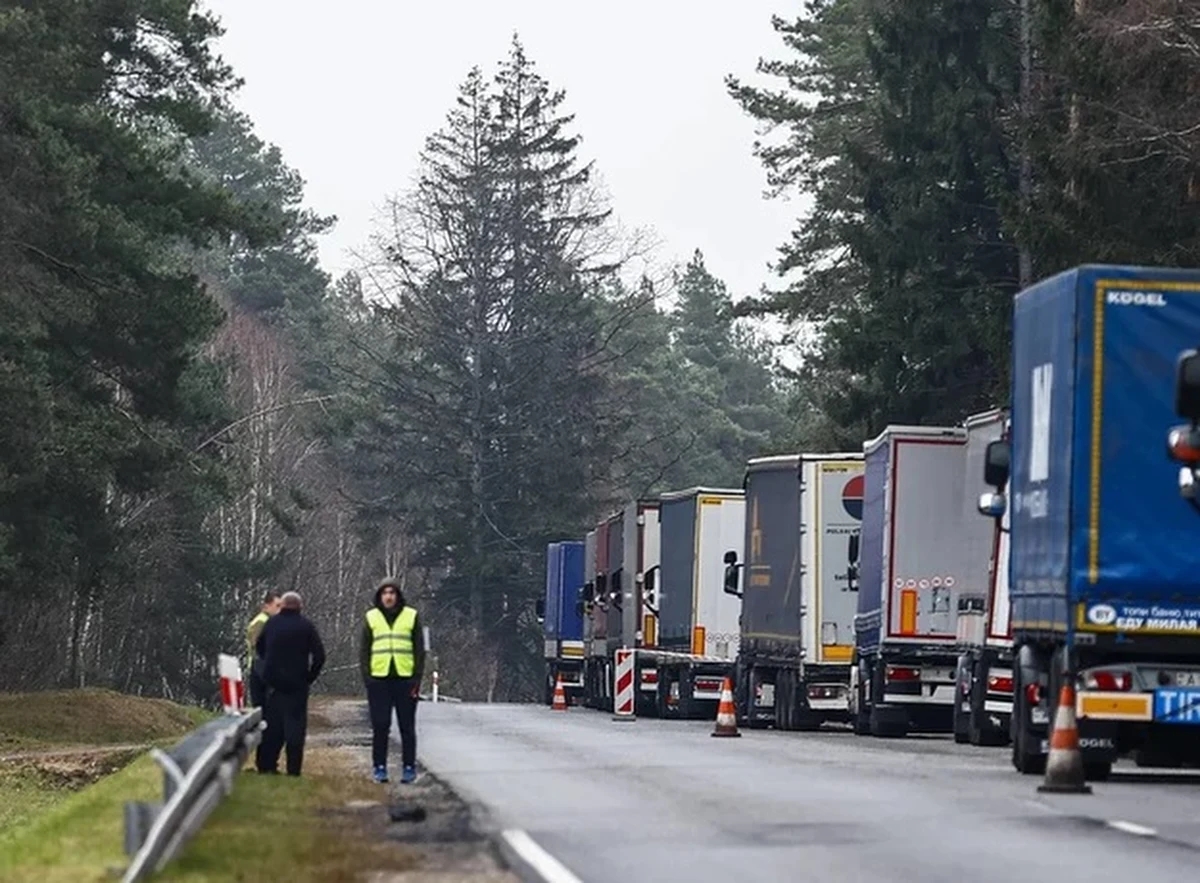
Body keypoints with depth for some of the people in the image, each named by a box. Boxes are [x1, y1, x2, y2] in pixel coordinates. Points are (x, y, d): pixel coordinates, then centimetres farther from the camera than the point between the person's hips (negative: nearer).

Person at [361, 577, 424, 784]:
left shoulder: (411, 617, 5)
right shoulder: (371, 618, 8)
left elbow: (419, 650, 5)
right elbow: (364, 651, 10)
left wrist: (417, 679, -2)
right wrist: (366, 678, -1)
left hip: (405, 679, -1)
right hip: (379, 679, 1)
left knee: (407, 726, 3)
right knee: (380, 726, 1)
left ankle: (409, 767, 7)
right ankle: (380, 767, 7)